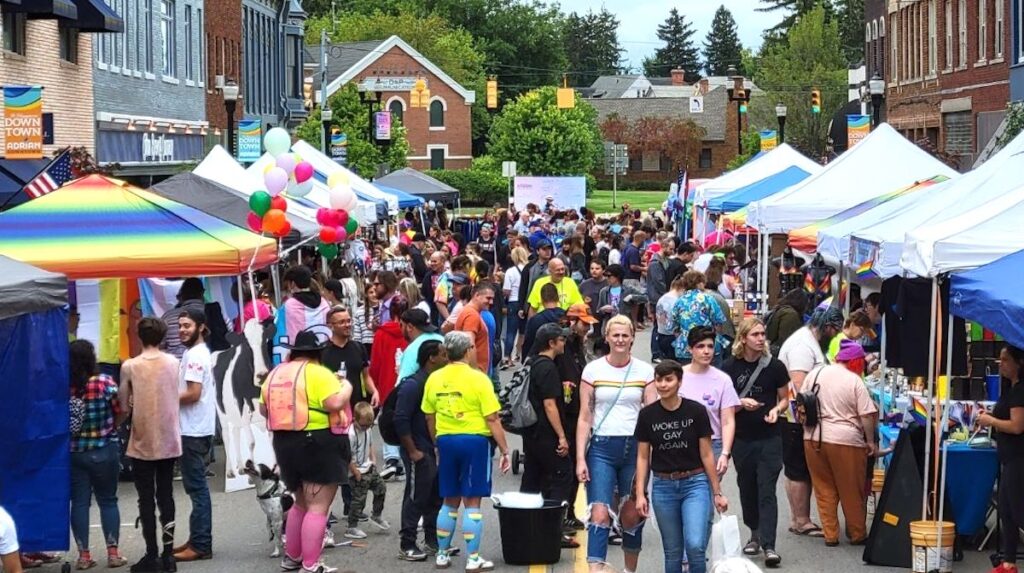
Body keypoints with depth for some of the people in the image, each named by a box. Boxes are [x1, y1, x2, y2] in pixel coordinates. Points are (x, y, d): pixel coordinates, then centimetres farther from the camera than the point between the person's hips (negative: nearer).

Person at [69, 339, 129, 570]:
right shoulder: (105, 383, -12)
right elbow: (122, 413, -7)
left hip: (73, 453, 1)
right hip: (104, 451, -1)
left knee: (79, 502, 8)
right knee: (108, 500, 10)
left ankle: (83, 555, 9)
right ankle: (113, 553, 11)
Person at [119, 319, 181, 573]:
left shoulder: (129, 366, -9)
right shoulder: (173, 363, 0)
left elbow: (124, 407, -3)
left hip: (142, 444, -3)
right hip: (169, 442, 3)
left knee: (146, 499, 3)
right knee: (166, 496, 11)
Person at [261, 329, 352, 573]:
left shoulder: (274, 374, 9)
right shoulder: (318, 373, -12)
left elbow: (264, 409, 15)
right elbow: (335, 403, -22)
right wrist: (346, 387, -3)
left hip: (284, 443, 7)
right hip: (319, 443, -7)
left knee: (301, 503, 23)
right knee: (318, 508, -4)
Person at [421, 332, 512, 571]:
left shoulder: (434, 379, 3)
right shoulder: (478, 379, -11)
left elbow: (429, 417, 9)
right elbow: (492, 419, -12)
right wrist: (505, 450, -6)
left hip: (446, 441, 4)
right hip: (474, 441, -4)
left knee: (450, 502, 16)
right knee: (472, 503, 1)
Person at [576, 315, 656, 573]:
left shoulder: (645, 371, 4)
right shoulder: (593, 370, 2)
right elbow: (585, 418, 2)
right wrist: (580, 459, -4)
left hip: (635, 447, 2)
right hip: (602, 448, -1)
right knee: (600, 514, -13)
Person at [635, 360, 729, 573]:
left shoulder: (696, 411, -6)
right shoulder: (647, 415, -2)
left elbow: (706, 454, -2)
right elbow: (643, 457, 3)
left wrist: (717, 492, -1)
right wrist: (640, 494, -3)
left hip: (695, 483, -2)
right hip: (663, 486, 2)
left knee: (695, 546, -17)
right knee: (672, 552, 8)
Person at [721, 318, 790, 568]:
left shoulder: (775, 366, -1)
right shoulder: (730, 367, -1)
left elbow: (784, 399, 9)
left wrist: (776, 410, -12)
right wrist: (742, 403, -15)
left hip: (769, 437, -2)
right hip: (742, 439, 2)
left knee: (767, 491, -7)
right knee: (747, 489, 12)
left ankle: (769, 545, -9)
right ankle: (755, 535, 29)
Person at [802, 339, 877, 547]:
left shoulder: (815, 374, 7)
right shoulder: (855, 381, -7)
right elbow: (866, 415, -9)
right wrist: (870, 441, 2)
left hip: (813, 439, 4)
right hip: (846, 441, -4)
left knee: (824, 489, 11)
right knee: (852, 491, 8)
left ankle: (830, 535, 11)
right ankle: (857, 534, 19)